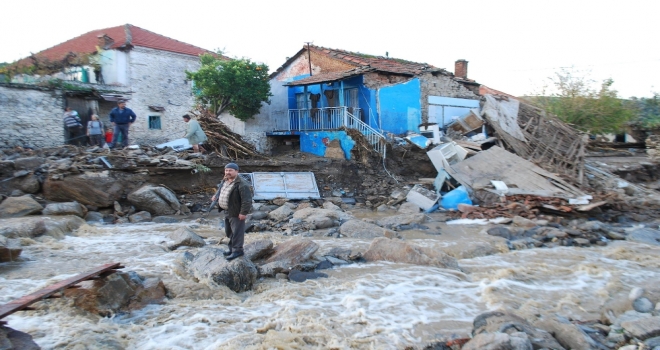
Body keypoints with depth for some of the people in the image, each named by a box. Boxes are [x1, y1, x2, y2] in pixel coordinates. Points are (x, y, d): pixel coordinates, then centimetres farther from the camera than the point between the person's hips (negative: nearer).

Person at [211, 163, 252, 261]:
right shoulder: (224, 181, 7)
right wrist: (217, 195, 13)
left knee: (237, 232, 1)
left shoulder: (241, 185, -23)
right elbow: (221, 189, 29)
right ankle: (232, 248, 35)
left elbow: (247, 200, -25)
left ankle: (237, 250, 13)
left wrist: (244, 212, -25)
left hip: (236, 213, -10)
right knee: (229, 232, 20)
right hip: (227, 212, 10)